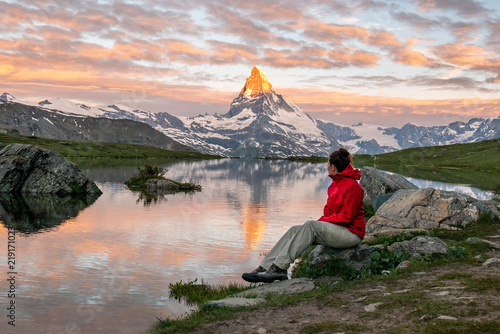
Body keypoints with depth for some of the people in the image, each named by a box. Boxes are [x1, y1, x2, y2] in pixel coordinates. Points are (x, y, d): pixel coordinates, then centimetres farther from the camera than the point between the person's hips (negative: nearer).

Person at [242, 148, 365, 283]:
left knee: (310, 225, -29)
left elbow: (346, 217, -18)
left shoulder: (352, 186, -14)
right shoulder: (335, 183, 15)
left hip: (351, 233, -9)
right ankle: (265, 267, -15)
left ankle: (279, 268, -30)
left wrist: (322, 221, -13)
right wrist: (321, 222, -1)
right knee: (295, 230, -7)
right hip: (335, 228, 9)